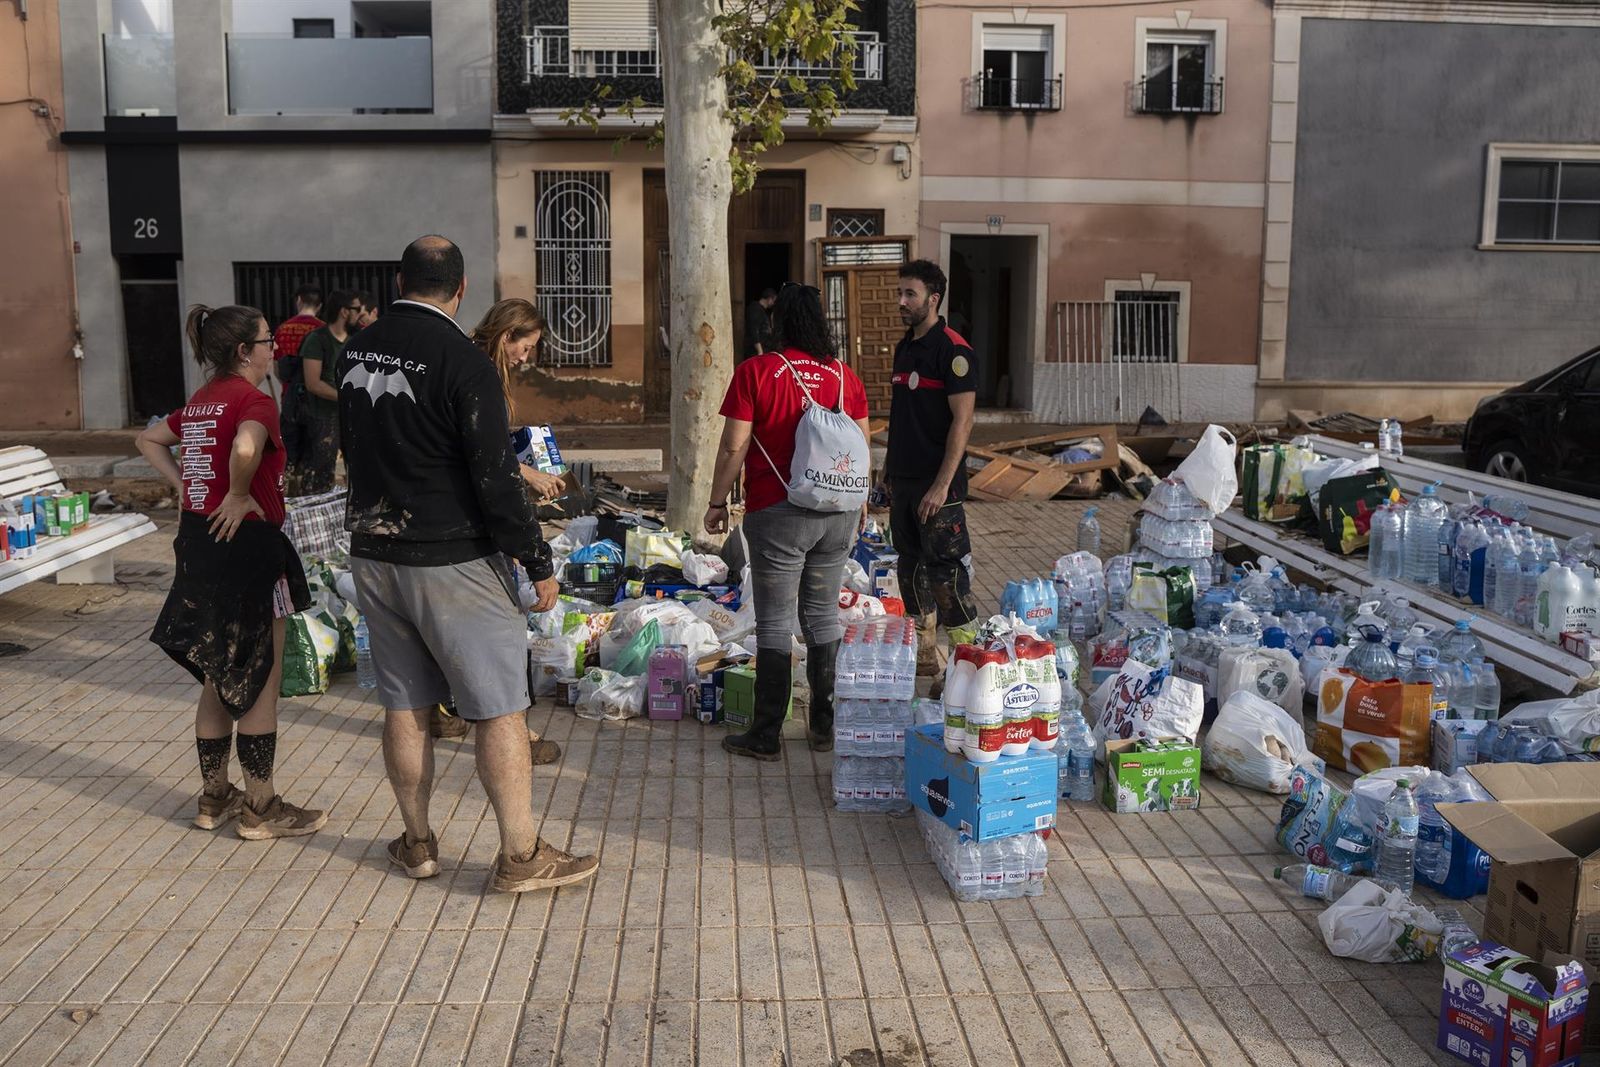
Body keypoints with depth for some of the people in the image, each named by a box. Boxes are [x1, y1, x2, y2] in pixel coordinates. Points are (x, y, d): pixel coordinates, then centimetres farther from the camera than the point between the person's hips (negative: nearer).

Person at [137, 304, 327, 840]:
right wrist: (238, 496, -20)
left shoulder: (201, 400, 12)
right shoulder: (253, 398, -14)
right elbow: (246, 448, -36)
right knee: (261, 681, 2)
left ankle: (215, 796, 28)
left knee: (219, 679, 18)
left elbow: (149, 440, 26)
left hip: (200, 540, 9)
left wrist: (186, 486, 15)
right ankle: (261, 808, 11)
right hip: (247, 542, -9)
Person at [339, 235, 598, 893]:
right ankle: (521, 856, 7)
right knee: (500, 708, 2)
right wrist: (538, 562, -11)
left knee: (404, 706, 15)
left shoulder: (355, 351, 6)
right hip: (451, 561, -7)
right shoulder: (462, 361, -16)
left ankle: (417, 844, 27)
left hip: (372, 556, 7)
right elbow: (495, 476, -18)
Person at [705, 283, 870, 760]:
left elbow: (733, 447, -10)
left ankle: (766, 735, 10)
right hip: (838, 513, 5)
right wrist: (860, 501, 24)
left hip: (778, 515, -4)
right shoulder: (845, 375, 5)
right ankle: (824, 725, 21)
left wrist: (717, 502, 2)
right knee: (823, 615, 14)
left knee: (774, 623, 2)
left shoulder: (755, 372, -9)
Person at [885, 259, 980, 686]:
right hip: (903, 479, 9)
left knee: (946, 574, -6)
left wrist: (942, 485, -22)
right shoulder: (904, 347, 13)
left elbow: (962, 420, -17)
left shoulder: (952, 350, -13)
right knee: (912, 567, 14)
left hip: (936, 485, -9)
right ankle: (924, 655, 25)